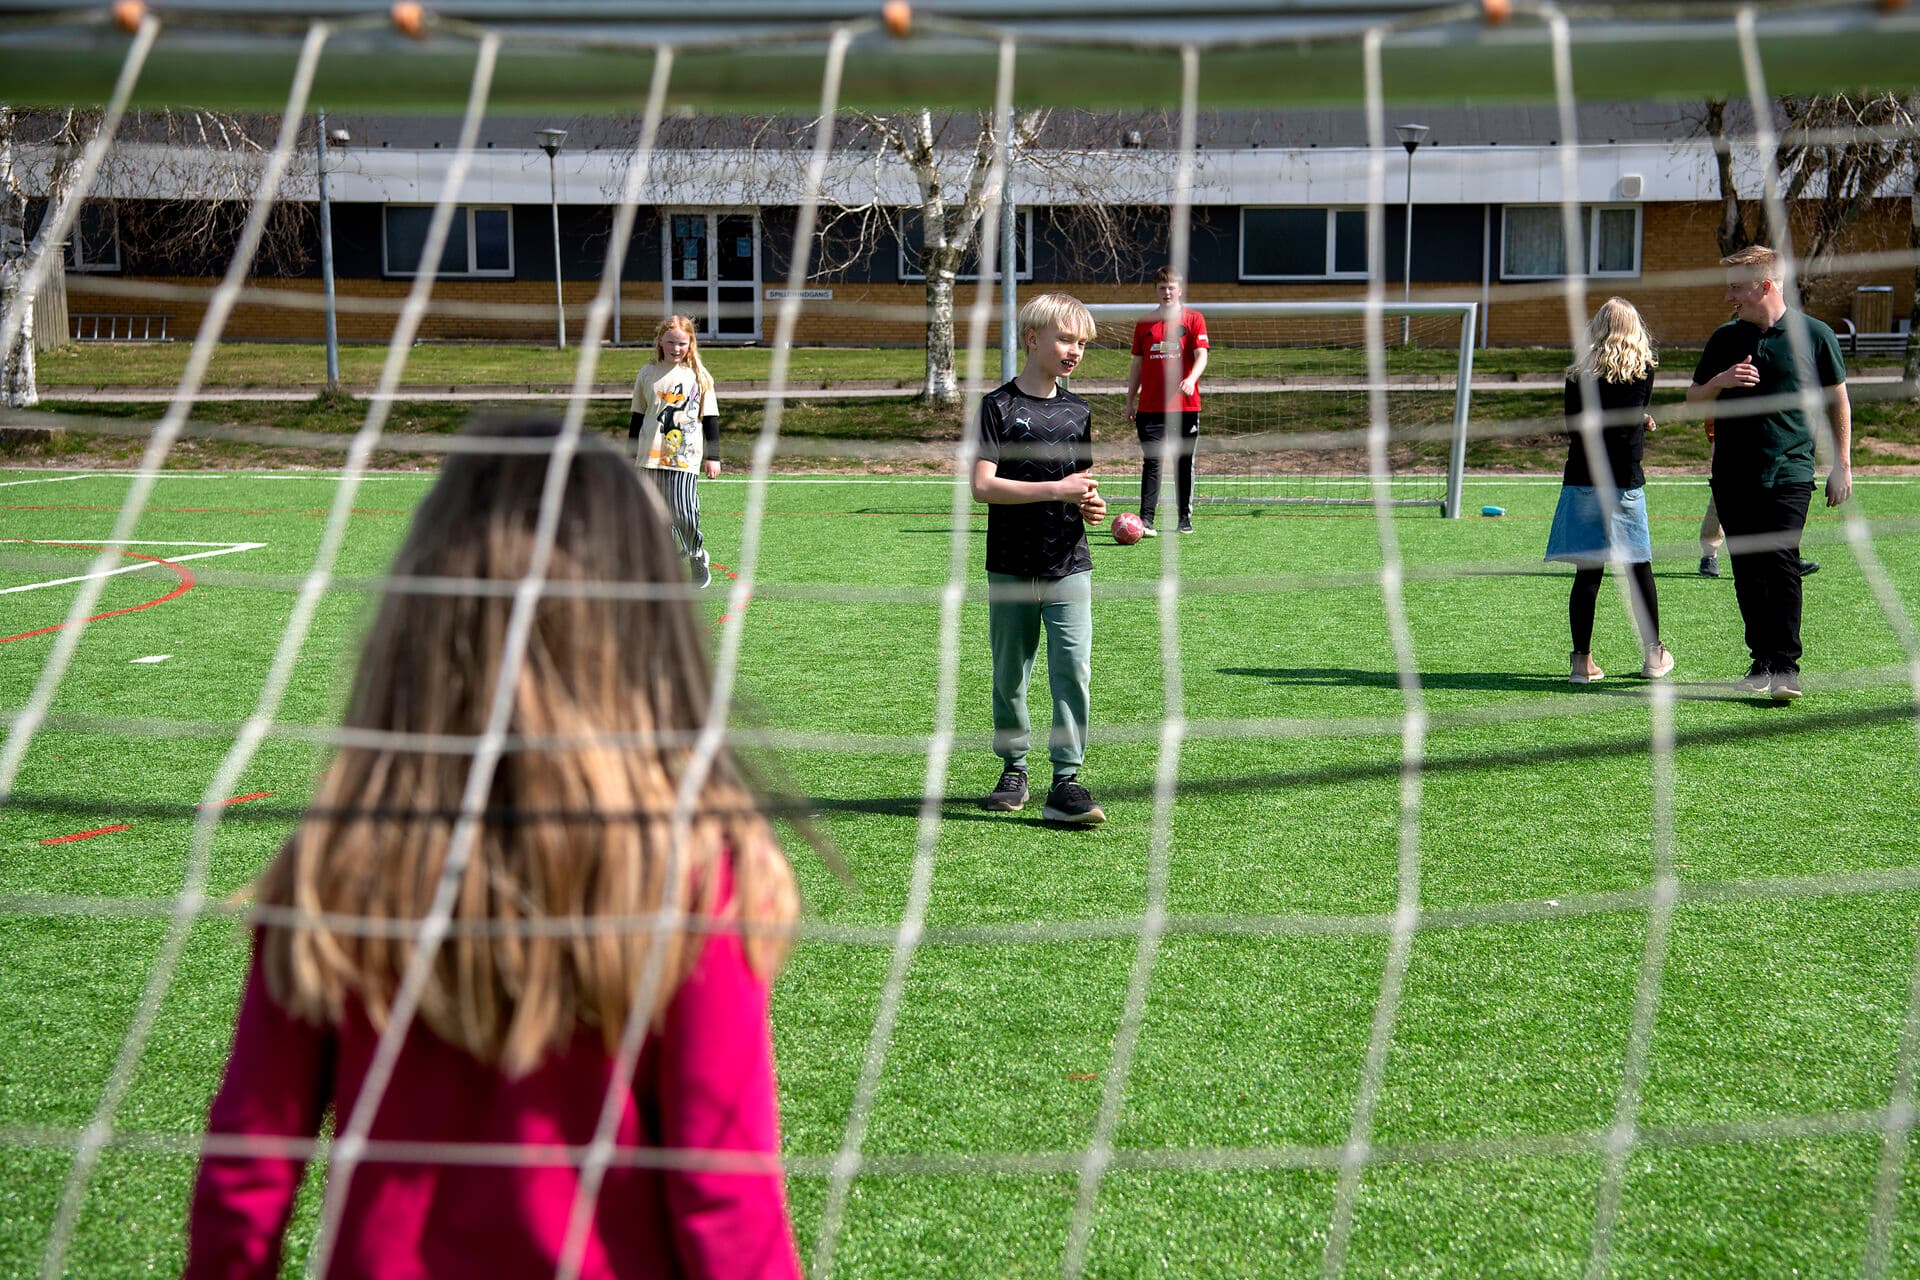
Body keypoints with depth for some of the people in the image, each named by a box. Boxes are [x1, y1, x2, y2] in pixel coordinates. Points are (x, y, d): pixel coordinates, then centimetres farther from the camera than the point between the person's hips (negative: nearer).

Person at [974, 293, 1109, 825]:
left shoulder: (1077, 411, 10)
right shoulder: (999, 406, -5)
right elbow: (983, 486, -15)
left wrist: (1090, 504, 0)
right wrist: (1058, 489, -19)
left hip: (1069, 566, 3)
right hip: (1011, 567, -3)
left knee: (1073, 670, -9)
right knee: (1009, 675, 8)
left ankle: (1066, 782, -6)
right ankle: (1014, 768, 26)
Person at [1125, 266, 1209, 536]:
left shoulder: (1193, 319, 3)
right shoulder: (1144, 323, 11)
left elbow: (1201, 356, -7)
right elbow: (1137, 364, 15)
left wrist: (1191, 379, -26)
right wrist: (1130, 400, 11)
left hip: (1186, 405, -1)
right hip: (1150, 406, 1)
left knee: (1184, 462, 6)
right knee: (1151, 462, -5)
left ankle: (1185, 518, 15)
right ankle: (1146, 520, -9)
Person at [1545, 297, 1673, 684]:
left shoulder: (1579, 375, 2)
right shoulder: (1643, 370, 0)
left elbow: (1573, 430, 10)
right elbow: (1639, 417, 10)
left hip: (1582, 481, 1)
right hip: (1625, 482, -1)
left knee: (1587, 572, 2)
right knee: (1639, 569, 11)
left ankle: (1582, 660, 0)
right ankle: (1653, 655, 21)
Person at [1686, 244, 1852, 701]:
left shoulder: (1813, 335, 0)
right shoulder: (1725, 338, 10)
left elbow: (1838, 401, 8)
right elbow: (1693, 397, 16)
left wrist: (1842, 465, 6)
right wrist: (1721, 381, -6)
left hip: (1789, 473, -4)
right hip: (1733, 473, 4)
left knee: (1781, 563, -14)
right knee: (1747, 571, 6)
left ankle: (1787, 667, -13)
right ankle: (1763, 659, 16)